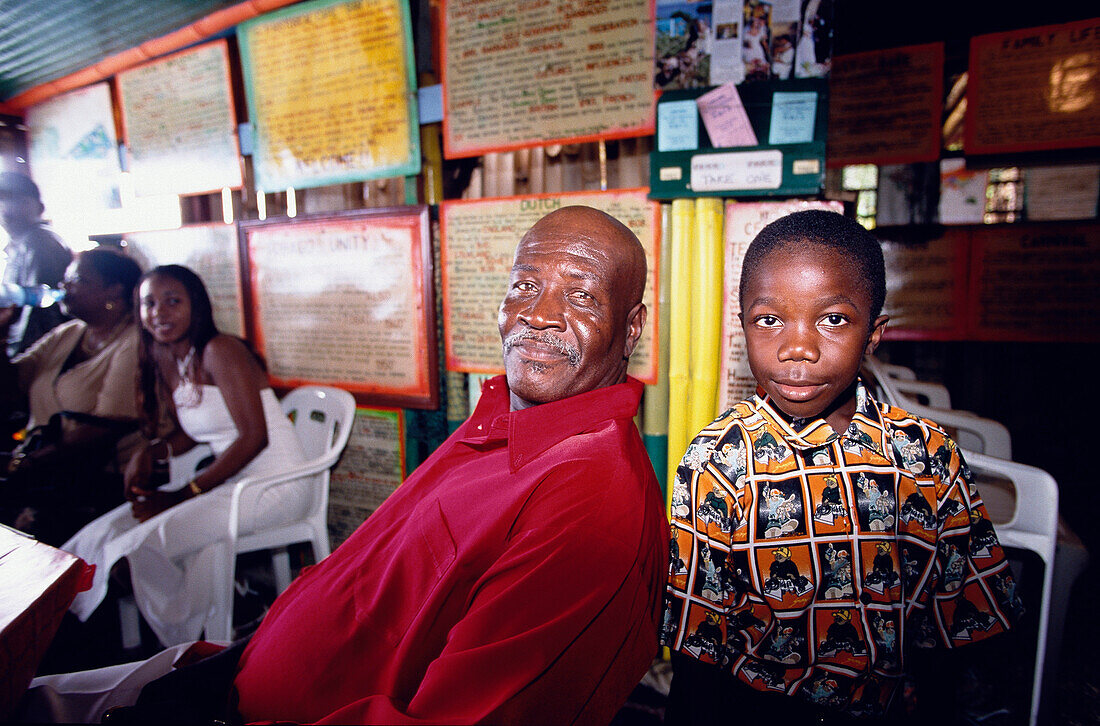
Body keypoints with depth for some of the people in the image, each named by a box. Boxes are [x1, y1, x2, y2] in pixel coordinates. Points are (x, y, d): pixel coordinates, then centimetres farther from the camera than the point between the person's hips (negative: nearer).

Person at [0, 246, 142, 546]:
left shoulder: (134, 342, -8)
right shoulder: (63, 335, 19)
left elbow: (106, 427, -14)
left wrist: (32, 463, -14)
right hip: (34, 461, 7)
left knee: (32, 519, -27)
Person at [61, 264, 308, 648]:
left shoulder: (219, 351, -14)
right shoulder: (165, 360, 11)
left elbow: (254, 436, -18)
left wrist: (185, 493, -16)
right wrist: (149, 451, -1)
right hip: (227, 479, 8)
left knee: (146, 542, -20)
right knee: (106, 533, -2)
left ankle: (186, 650, 2)